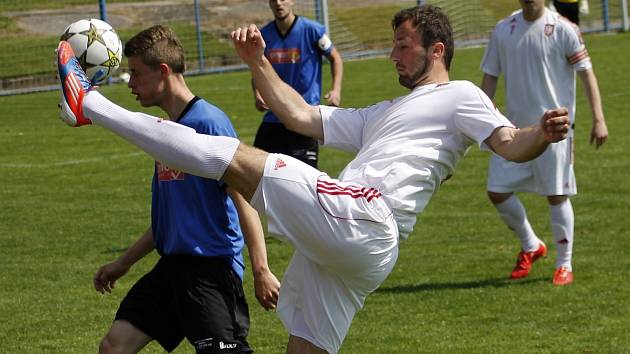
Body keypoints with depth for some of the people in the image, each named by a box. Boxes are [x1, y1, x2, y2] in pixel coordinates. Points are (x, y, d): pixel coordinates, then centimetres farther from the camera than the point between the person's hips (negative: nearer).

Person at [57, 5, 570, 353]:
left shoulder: (460, 97, 9)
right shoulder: (383, 115, 35)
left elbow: (510, 145, -7)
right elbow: (301, 116, 34)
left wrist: (542, 135, -30)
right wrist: (258, 63, 26)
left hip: (360, 215, -9)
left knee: (237, 159, -9)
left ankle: (90, 105, -4)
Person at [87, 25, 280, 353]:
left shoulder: (208, 121, -12)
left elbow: (243, 198, -16)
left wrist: (261, 271, -20)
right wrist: (124, 262, 27)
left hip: (211, 266, -9)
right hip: (172, 265, 9)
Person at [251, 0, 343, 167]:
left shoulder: (312, 30, -8)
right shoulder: (264, 35, 3)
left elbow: (335, 57, 4)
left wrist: (336, 89, -11)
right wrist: (257, 95, -4)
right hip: (273, 115, 4)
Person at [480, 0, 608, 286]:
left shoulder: (563, 29, -7)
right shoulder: (503, 30, 5)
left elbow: (586, 73, -5)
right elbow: (490, 77, 11)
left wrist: (598, 119, -12)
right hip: (515, 128, 4)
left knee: (557, 195, -3)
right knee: (497, 192, 2)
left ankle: (564, 265, 12)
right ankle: (531, 246, 25)